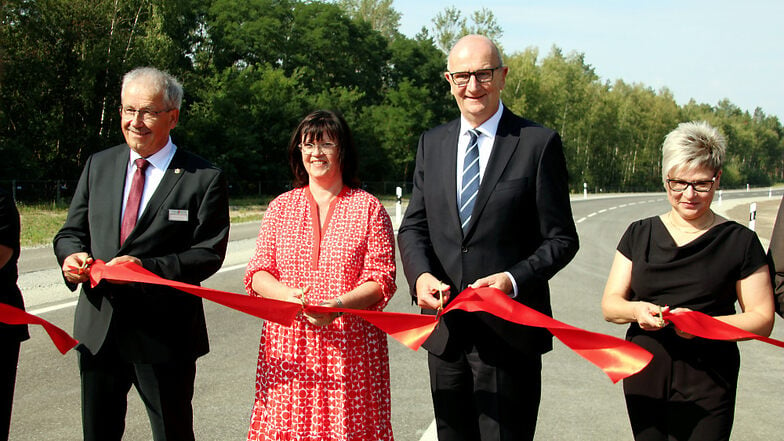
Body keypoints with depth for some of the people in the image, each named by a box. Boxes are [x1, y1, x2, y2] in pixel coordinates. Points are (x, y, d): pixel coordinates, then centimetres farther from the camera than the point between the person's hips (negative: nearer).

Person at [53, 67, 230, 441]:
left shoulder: (205, 180, -7)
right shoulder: (98, 165, 8)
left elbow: (209, 253, -12)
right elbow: (71, 232, 11)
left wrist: (147, 268, -26)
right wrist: (72, 256, -13)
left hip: (164, 333, -4)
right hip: (97, 329, 5)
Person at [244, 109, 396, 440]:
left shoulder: (368, 208, 3)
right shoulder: (281, 207, 11)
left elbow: (381, 279, -3)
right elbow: (258, 272, 8)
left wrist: (338, 305, -19)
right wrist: (286, 294, -13)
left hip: (349, 345, -2)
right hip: (288, 346, 2)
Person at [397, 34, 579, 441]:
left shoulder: (539, 143, -4)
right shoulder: (431, 143, 10)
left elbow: (561, 239, -5)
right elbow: (413, 227, 9)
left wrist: (513, 279, -21)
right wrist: (421, 275, -12)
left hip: (509, 331, -4)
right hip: (445, 330, 5)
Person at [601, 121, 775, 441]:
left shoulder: (740, 242, 1)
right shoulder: (639, 235, 9)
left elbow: (762, 319, -2)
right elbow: (609, 304, 6)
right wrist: (636, 310, -17)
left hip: (708, 385, -2)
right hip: (644, 379, 3)